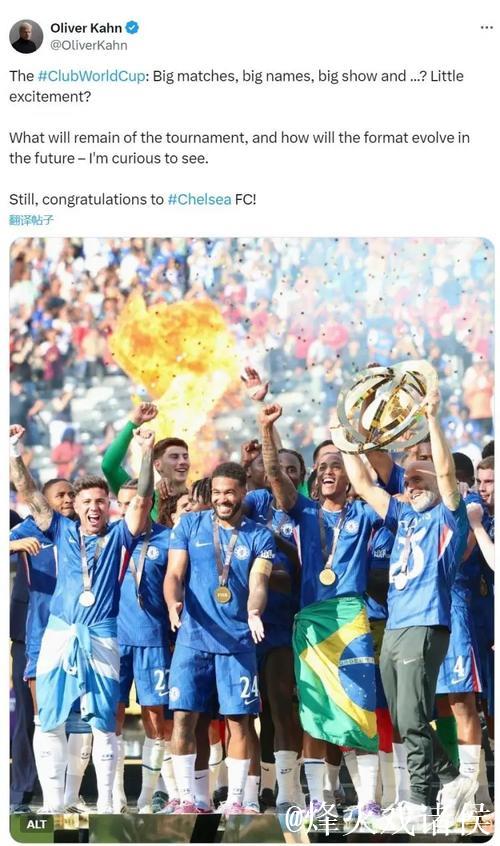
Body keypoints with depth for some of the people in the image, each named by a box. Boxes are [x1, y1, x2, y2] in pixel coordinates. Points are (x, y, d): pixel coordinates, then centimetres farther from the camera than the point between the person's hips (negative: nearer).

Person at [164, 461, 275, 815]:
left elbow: (258, 582, -8)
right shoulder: (190, 525, 6)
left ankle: (235, 801, 8)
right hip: (193, 637, 0)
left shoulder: (260, 536, 4)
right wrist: (174, 604, -22)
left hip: (238, 640, 0)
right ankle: (187, 798, 4)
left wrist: (254, 612, -31)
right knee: (184, 716, -4)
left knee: (238, 719, -1)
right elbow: (174, 573, 0)